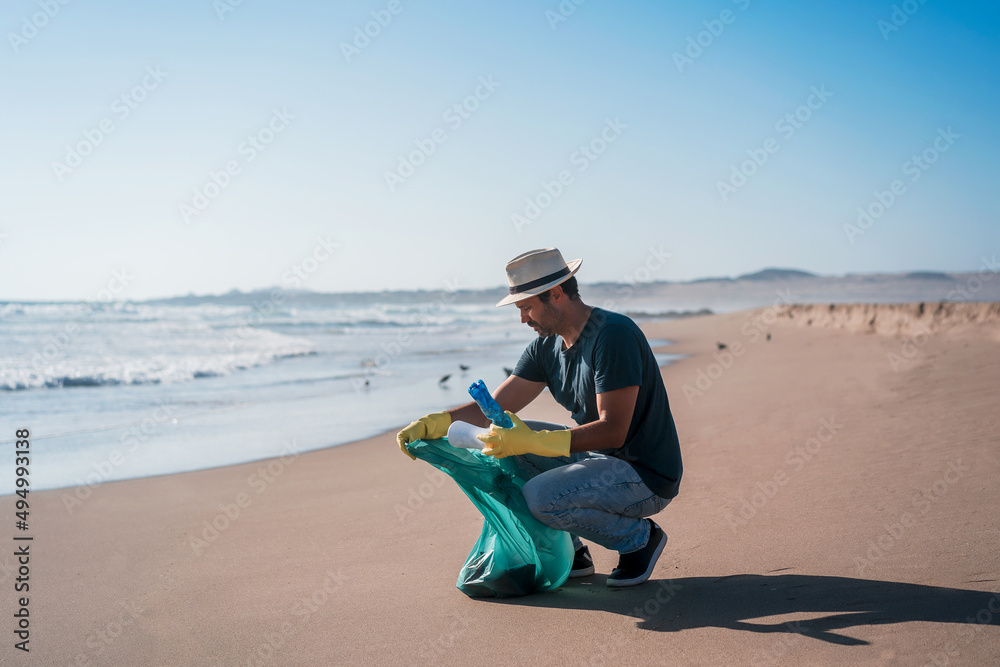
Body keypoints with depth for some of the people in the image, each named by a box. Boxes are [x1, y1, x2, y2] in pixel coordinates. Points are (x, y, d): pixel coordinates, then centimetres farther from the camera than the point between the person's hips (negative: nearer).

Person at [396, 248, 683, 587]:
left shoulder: (614, 334, -21)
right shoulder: (546, 347, 5)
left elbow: (613, 431, -27)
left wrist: (533, 441, -33)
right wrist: (429, 424, -8)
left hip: (648, 475, -9)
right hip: (599, 457, 9)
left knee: (540, 496, -27)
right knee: (506, 437, 2)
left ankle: (640, 537, -2)